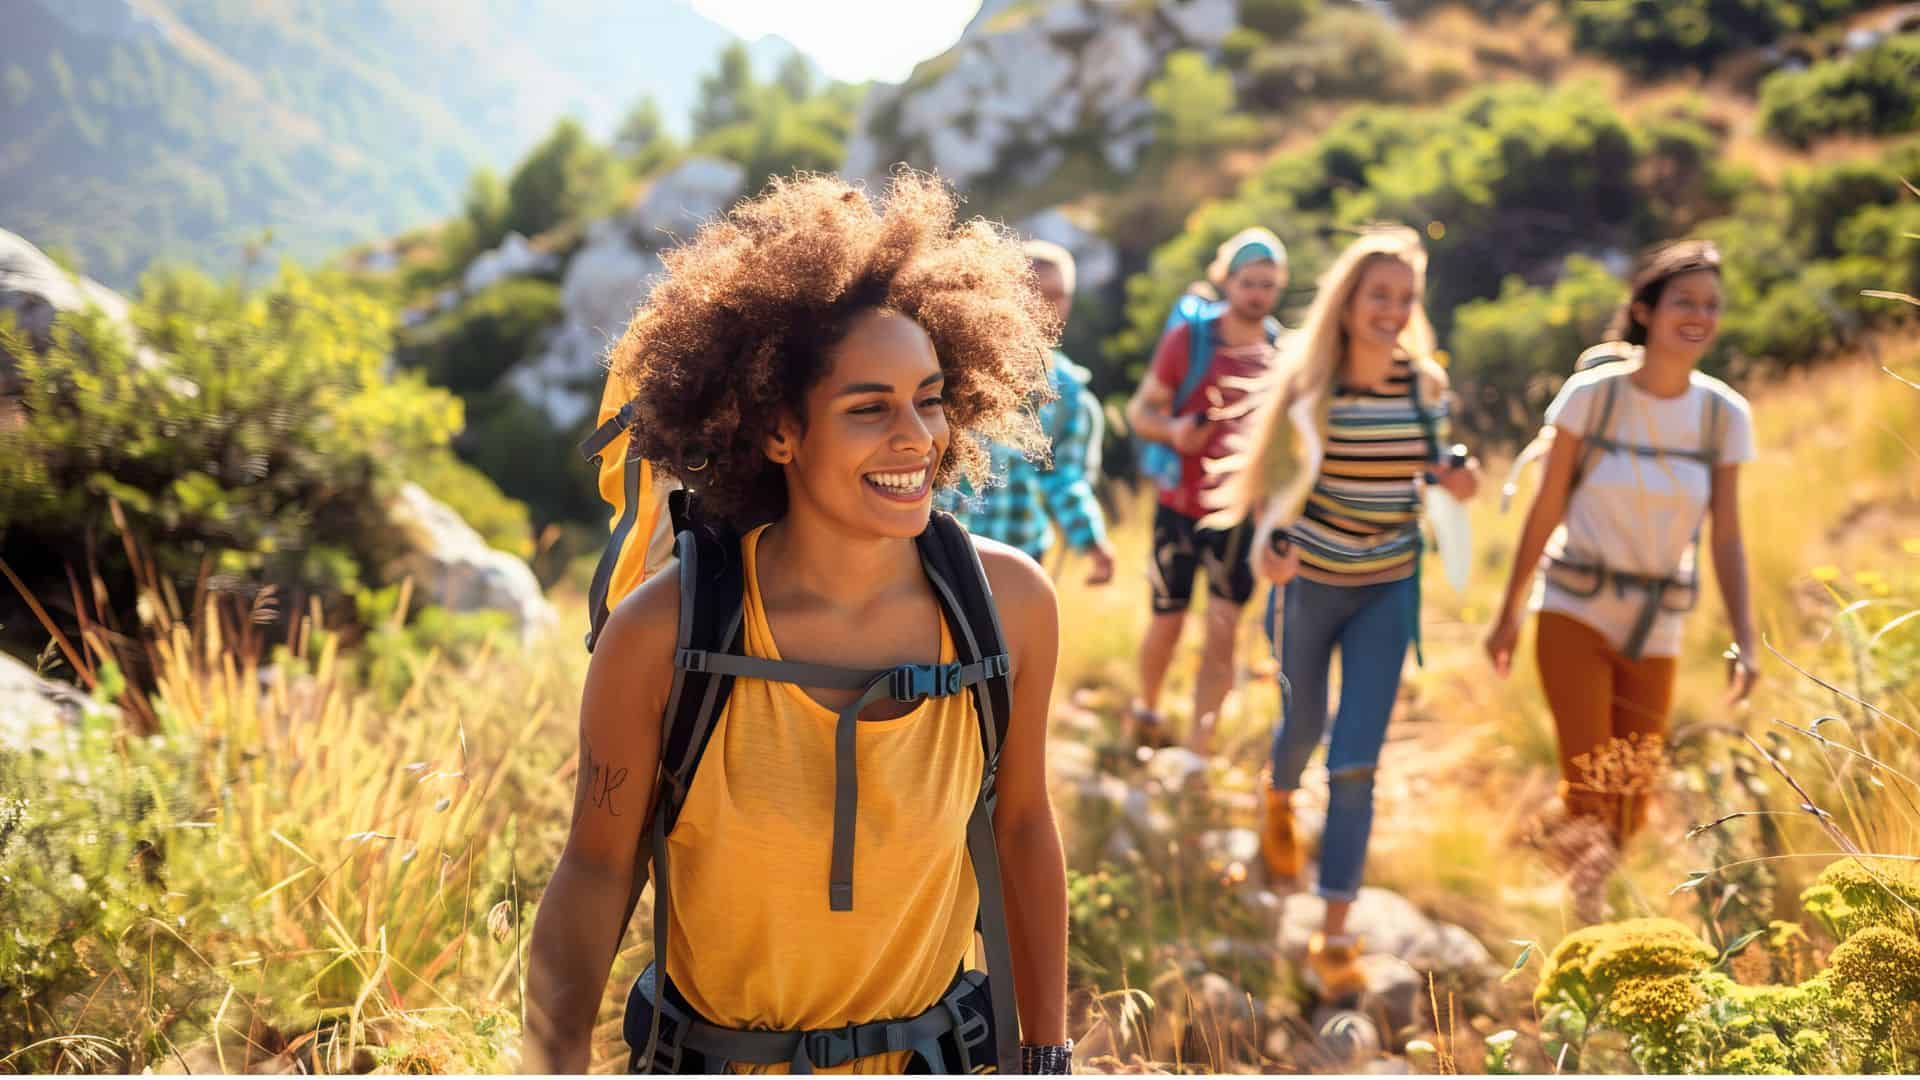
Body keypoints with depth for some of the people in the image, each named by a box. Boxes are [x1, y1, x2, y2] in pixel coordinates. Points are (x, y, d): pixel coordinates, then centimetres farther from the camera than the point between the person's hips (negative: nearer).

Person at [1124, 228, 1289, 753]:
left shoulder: (1283, 351, 0)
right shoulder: (1188, 338, -7)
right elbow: (1141, 409, -3)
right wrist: (1172, 431, -23)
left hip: (1242, 513, 1)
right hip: (1180, 507, -1)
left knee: (1222, 634, -4)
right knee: (1167, 623, 11)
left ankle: (1198, 750, 3)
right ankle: (1147, 709, 39)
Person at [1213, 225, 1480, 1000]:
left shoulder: (1426, 385, -6)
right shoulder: (1308, 383, -13)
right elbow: (1272, 478, -8)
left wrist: (1455, 481, -14)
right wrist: (1268, 544, -27)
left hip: (1386, 591, 1)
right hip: (1309, 582, -1)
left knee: (1356, 762, -5)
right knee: (1303, 725, 19)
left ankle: (1333, 937, -1)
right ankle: (1279, 799, 57)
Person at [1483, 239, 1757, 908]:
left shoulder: (1725, 415, -3)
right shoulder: (1592, 394, -10)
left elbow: (1727, 538, -2)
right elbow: (1546, 509, -3)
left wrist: (1743, 639, -12)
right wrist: (1509, 612, 3)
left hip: (1656, 629, 3)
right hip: (1575, 611, -3)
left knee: (1633, 802, 9)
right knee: (1591, 790, -11)